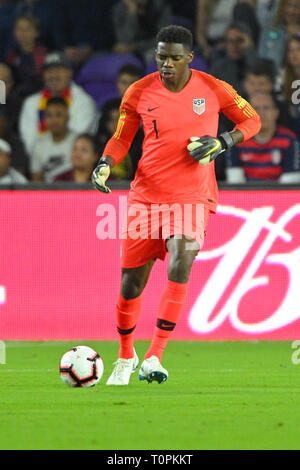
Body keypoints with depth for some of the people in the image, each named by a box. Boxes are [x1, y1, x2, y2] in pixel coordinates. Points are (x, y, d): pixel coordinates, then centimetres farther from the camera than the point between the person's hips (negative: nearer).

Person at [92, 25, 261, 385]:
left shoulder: (212, 89, -1)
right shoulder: (139, 93, 1)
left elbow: (252, 120, 11)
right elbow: (121, 139, 14)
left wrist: (221, 143, -6)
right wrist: (105, 164, -6)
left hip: (192, 198, -2)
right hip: (146, 195, 2)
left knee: (180, 262, -27)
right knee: (131, 284, 3)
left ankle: (154, 357, -24)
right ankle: (125, 356, 30)